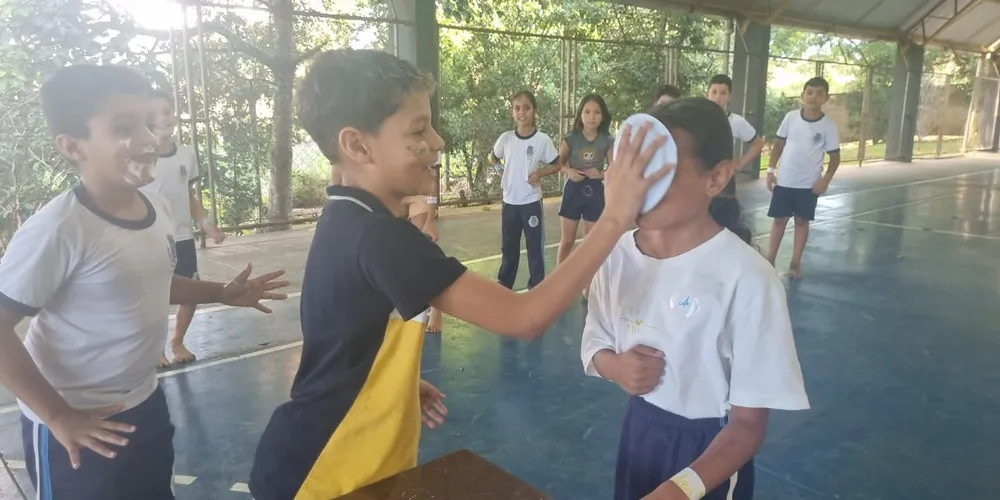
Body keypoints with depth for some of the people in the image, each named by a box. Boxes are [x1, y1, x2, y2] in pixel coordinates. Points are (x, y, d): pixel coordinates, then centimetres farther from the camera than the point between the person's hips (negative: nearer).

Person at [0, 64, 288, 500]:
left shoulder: (157, 208, -3)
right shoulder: (59, 229, -26)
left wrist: (221, 293, 7)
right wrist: (57, 416, -20)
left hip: (146, 404, 7)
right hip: (81, 426, -7)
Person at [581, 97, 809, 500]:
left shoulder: (747, 279, -24)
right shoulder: (618, 255, -10)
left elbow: (748, 425, -19)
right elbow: (594, 346, 4)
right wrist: (615, 366, -19)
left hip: (709, 449, -4)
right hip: (638, 429, 5)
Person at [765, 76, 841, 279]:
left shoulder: (828, 126, -7)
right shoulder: (790, 117, -3)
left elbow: (835, 156, -1)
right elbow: (778, 144, 6)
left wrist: (826, 179, -14)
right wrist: (771, 169, 1)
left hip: (809, 184, -1)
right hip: (784, 180, 1)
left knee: (802, 221, 8)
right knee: (779, 219, 8)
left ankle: (795, 263, 16)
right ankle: (770, 260, 16)